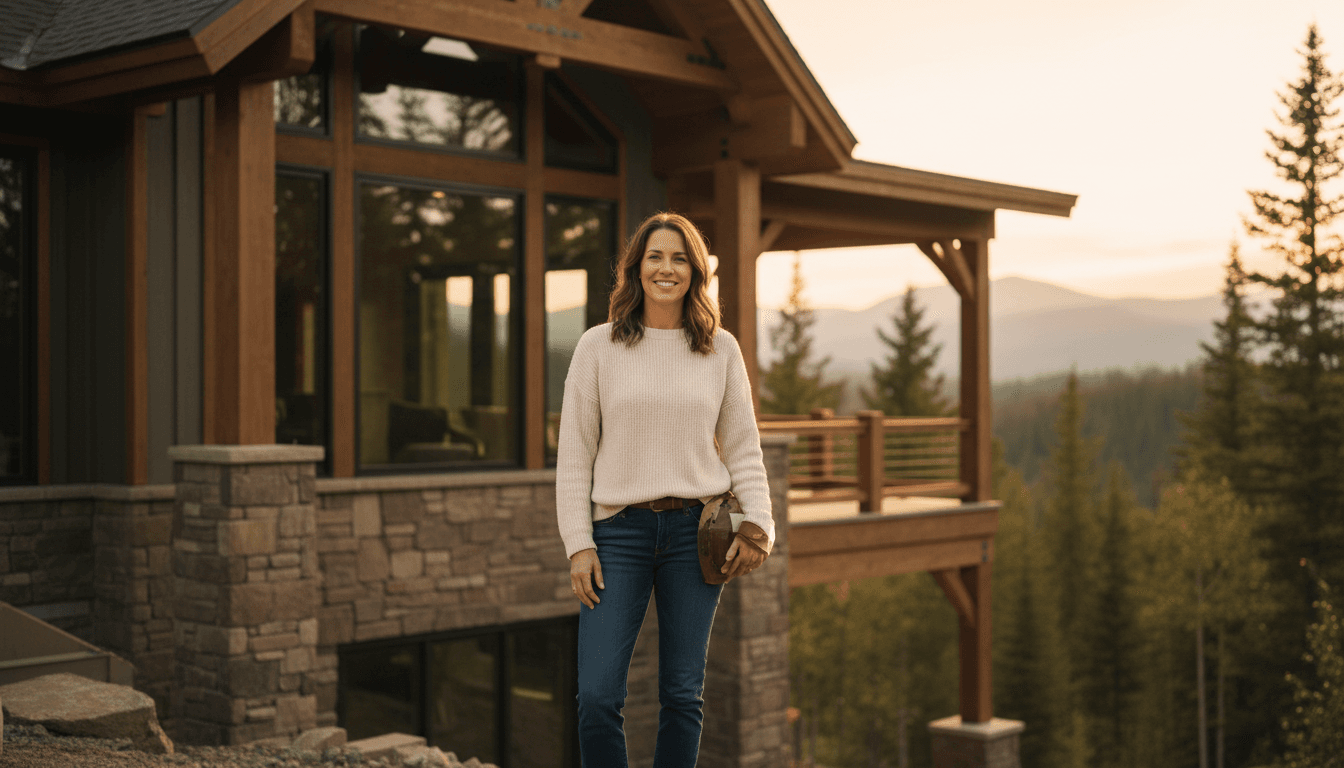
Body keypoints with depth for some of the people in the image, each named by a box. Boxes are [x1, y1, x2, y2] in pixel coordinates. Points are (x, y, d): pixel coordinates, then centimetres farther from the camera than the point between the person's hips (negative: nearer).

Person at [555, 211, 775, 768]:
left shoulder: (721, 350, 8)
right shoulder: (598, 347, 4)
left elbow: (742, 447, 10)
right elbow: (574, 453, 3)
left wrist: (757, 523, -4)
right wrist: (579, 544, -4)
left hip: (695, 532, 1)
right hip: (619, 531, -1)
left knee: (683, 695, 7)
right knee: (598, 696, -7)